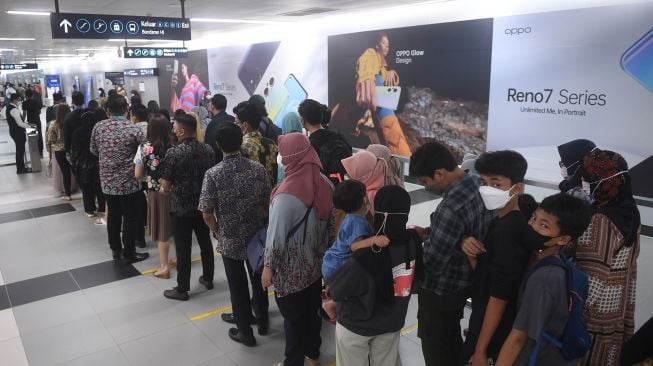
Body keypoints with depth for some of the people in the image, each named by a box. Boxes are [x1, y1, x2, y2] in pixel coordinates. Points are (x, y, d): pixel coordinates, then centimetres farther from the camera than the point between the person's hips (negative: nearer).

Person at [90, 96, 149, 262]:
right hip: (129, 182, -4)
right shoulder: (134, 129, -14)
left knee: (113, 216, 16)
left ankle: (116, 249, 28)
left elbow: (94, 151, 10)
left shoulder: (98, 127, -2)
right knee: (130, 218, 6)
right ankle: (129, 253, 13)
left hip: (107, 181, 5)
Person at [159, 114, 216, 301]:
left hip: (182, 207, -5)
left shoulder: (173, 152, -17)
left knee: (183, 249, 5)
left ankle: (182, 289, 17)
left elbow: (166, 185, -13)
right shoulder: (208, 149, -2)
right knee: (205, 243, 19)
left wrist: (175, 185, 7)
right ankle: (208, 278, 33)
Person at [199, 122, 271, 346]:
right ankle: (262, 319, 41)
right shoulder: (258, 169, -10)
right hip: (257, 236, 3)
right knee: (258, 279, 22)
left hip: (230, 239, -2)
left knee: (238, 285, 14)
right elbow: (268, 204, -3)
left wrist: (218, 232, 4)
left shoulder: (213, 174, -17)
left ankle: (245, 331, 29)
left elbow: (207, 214, -15)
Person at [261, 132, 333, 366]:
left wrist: (268, 267, -9)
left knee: (293, 317, 11)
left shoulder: (287, 193, -27)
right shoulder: (324, 183, -7)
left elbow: (277, 235, -22)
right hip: (315, 263, 7)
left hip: (291, 270, -6)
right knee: (312, 311, 23)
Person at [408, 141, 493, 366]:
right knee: (452, 338, 29)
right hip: (463, 282, 8)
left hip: (440, 290, -8)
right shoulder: (477, 186, -7)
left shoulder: (450, 208, -34)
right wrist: (430, 233, 1)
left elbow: (433, 264, -26)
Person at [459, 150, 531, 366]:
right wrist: (470, 252, -10)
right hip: (485, 323, 9)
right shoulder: (502, 222, 4)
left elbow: (499, 296, -24)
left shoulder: (506, 229, -24)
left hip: (493, 332, -9)